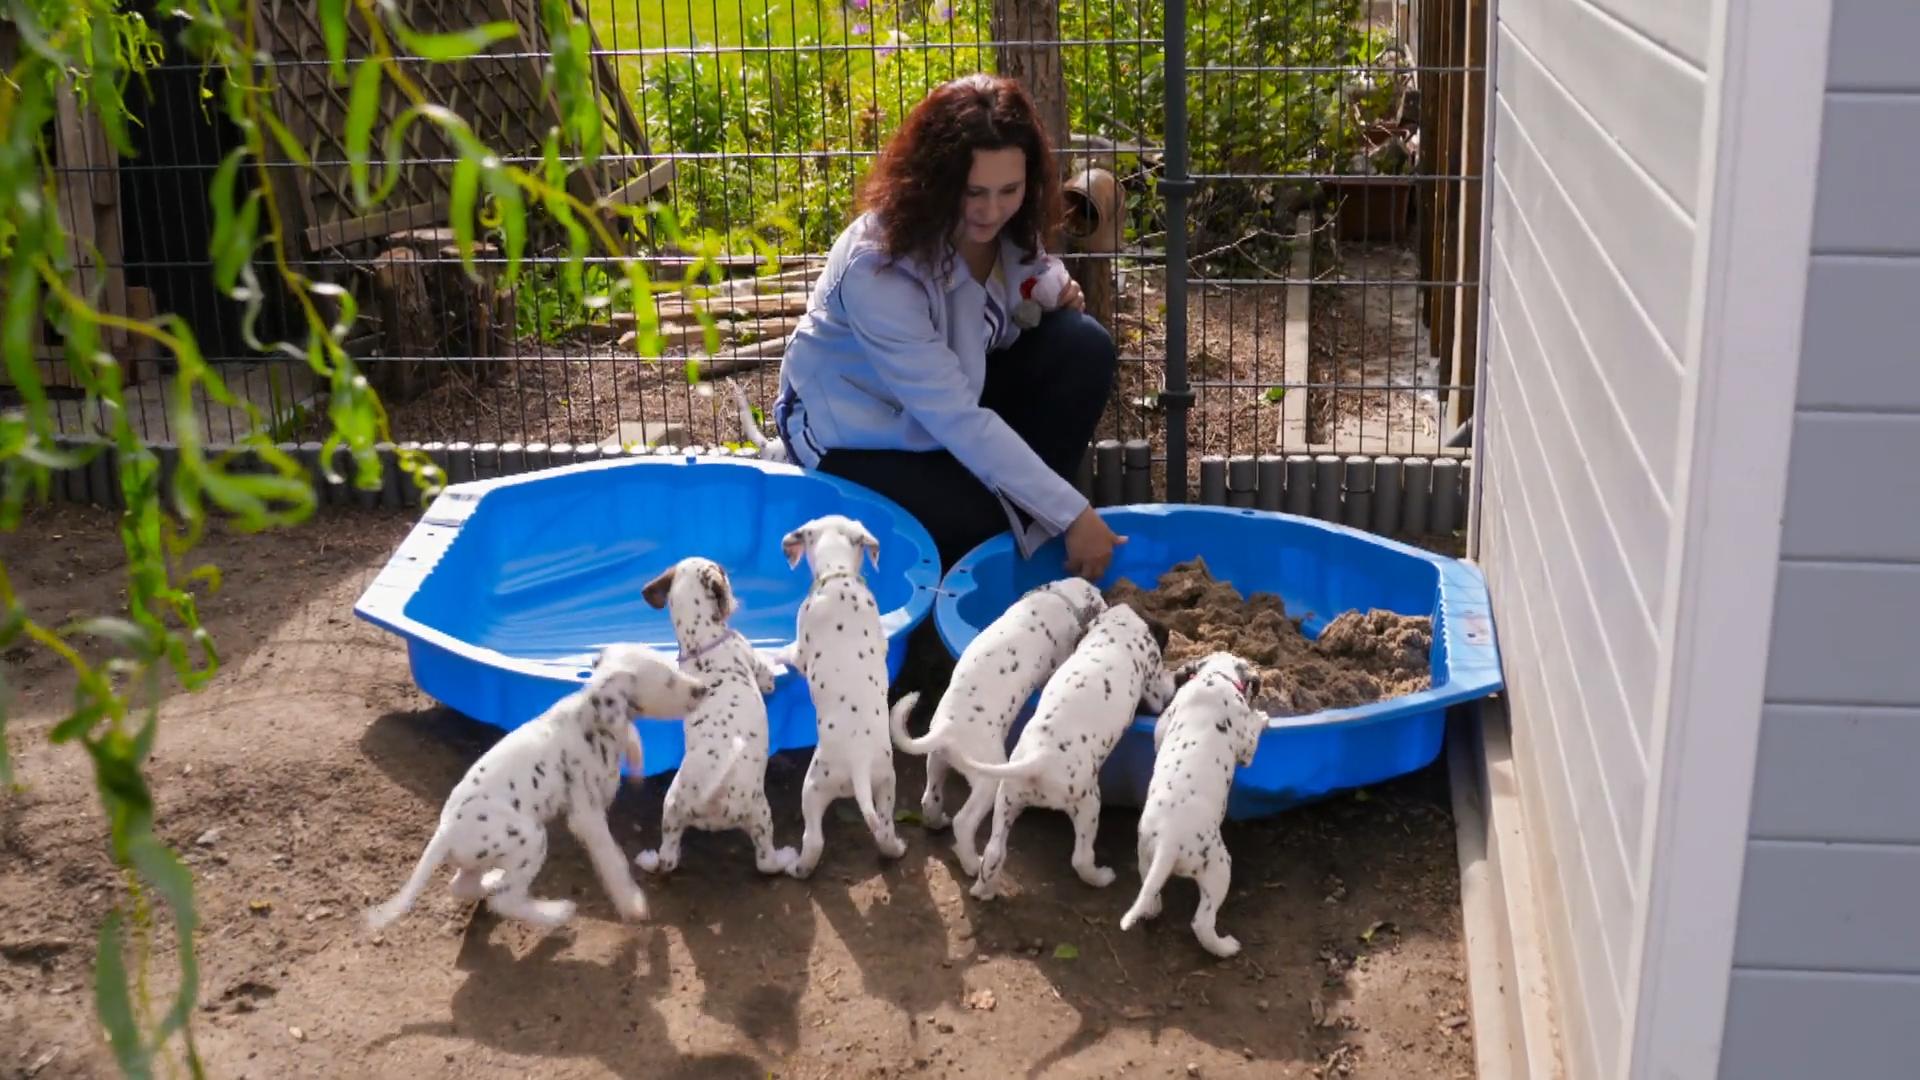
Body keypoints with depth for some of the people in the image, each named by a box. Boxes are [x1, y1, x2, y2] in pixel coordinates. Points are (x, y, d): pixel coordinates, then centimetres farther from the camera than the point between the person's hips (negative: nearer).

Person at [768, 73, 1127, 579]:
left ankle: (1026, 519, -6)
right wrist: (1069, 514, -36)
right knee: (983, 527, -28)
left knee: (1082, 347, -18)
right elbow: (955, 419, -35)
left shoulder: (1010, 226, -14)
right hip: (859, 431, -6)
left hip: (954, 384, 6)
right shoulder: (878, 266, -34)